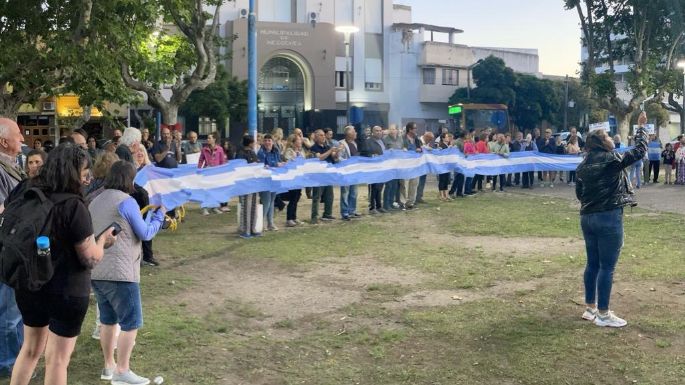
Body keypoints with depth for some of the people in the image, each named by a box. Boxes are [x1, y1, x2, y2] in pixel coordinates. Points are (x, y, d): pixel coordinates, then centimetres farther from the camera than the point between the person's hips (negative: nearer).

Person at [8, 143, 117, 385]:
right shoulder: (73, 206, -22)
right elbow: (91, 259, -20)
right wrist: (103, 240, -2)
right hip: (66, 292, -6)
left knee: (31, 348, 23)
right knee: (57, 358, 7)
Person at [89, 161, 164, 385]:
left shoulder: (95, 201, 15)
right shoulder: (126, 201, -10)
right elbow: (145, 234, -4)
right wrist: (160, 214, 9)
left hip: (95, 271, 9)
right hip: (120, 272, -8)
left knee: (108, 319, 18)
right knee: (131, 322, -1)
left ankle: (109, 366, 26)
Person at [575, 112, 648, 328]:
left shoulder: (584, 164, 9)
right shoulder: (612, 160, -11)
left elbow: (579, 192, 16)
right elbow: (639, 152, -2)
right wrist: (641, 127, 8)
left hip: (587, 218, 8)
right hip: (609, 218, -7)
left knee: (592, 264, 15)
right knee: (607, 267, -1)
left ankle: (590, 308, 22)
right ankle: (603, 314, 4)